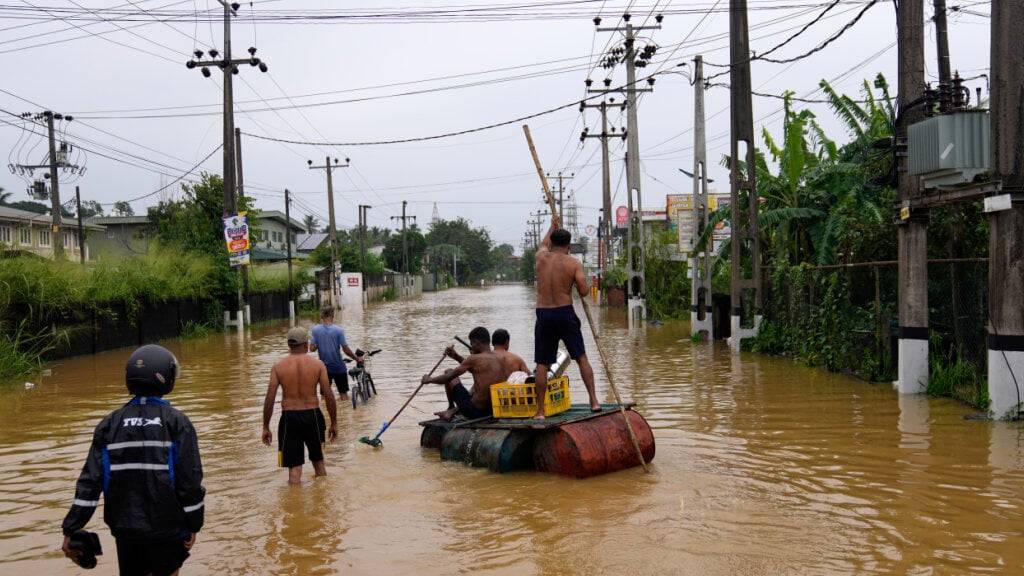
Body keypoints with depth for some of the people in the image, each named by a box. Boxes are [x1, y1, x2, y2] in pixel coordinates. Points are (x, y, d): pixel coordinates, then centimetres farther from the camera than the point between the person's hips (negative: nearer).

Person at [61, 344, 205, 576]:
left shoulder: (110, 424, 0)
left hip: (125, 528, 3)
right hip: (167, 528, -3)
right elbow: (190, 479, -11)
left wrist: (71, 530, 0)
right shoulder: (176, 422, -9)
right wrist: (193, 524, -1)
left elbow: (90, 480, -3)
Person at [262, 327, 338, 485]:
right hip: (313, 416, 1)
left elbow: (269, 400, -4)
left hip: (289, 418, 0)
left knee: (294, 468, 5)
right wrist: (334, 423, 5)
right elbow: (329, 397, -5)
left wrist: (266, 427, 4)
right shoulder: (318, 364, -4)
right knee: (318, 462, 21)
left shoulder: (278, 367, -2)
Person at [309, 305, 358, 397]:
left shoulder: (316, 330, -7)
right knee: (343, 394, 12)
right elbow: (346, 350, -13)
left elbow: (312, 348, -8)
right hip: (339, 368, -1)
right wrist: (357, 358, 1)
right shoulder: (338, 330, -12)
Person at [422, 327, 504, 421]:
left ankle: (451, 408, 29)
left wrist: (428, 380, 10)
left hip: (476, 412, -6)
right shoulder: (498, 359, 5)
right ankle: (456, 410, 23)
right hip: (495, 412, 6)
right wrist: (456, 356, 23)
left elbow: (447, 378, -8)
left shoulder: (474, 359, -14)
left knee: (448, 373, 10)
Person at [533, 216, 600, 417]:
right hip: (565, 313, -2)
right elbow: (584, 292, -8)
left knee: (542, 364, 5)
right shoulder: (573, 263, -3)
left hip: (543, 314, 2)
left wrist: (552, 226, 47)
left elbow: (543, 244, 30)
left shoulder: (541, 257, 5)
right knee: (581, 357, 10)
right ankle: (594, 401, 9)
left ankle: (540, 411, 5)